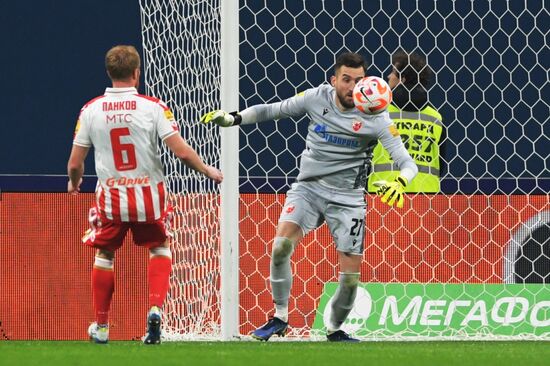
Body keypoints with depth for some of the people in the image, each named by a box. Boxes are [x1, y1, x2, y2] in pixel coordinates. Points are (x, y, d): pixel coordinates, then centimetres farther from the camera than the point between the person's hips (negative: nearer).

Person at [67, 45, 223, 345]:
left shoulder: (91, 110, -4)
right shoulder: (153, 107, -9)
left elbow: (75, 163, 0)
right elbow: (181, 152, -13)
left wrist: (74, 183, 22)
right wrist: (207, 171, 5)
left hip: (111, 196, 1)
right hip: (149, 194, -1)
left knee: (104, 253, 20)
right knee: (159, 247, 22)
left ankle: (101, 326, 24)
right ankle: (155, 308, 1)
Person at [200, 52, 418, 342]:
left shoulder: (375, 117, -11)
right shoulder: (318, 97, -4)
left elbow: (406, 162, -14)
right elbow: (273, 110, 10)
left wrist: (400, 183, -36)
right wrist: (233, 118, 1)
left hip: (347, 199, -1)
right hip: (308, 188, 1)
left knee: (351, 277, -4)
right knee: (281, 245, -24)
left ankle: (334, 329, 24)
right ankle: (280, 318, -8)